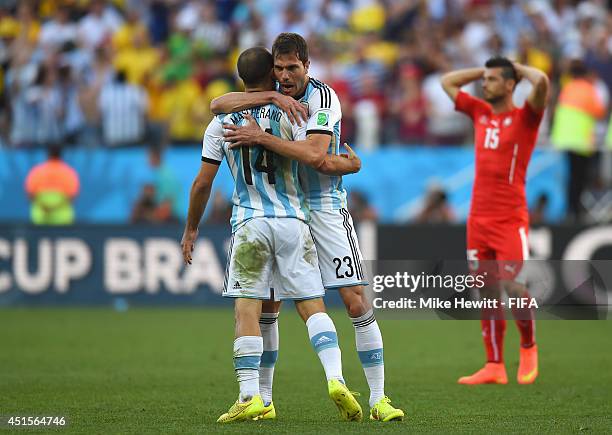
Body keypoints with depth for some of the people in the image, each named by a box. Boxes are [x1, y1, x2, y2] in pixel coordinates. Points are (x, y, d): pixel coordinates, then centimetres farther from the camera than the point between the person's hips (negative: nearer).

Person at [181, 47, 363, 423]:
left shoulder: (222, 122, 5)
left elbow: (203, 183, 6)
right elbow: (318, 160, -7)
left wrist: (191, 229, 17)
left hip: (249, 223, 0)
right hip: (292, 220, 0)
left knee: (247, 308, -1)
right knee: (313, 305, 3)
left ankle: (250, 396, -9)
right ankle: (336, 380, -12)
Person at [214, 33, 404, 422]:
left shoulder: (323, 97, -13)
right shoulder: (270, 94, 4)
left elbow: (314, 155, -27)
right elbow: (218, 105, -10)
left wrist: (261, 137, -27)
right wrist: (272, 97, -20)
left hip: (325, 208, -5)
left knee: (357, 301, -10)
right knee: (266, 305, 2)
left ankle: (378, 398, -4)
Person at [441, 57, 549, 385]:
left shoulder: (525, 117, -3)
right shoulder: (480, 113, 13)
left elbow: (542, 82, -21)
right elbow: (447, 82, 24)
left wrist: (518, 69, -2)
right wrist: (484, 71, 19)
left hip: (510, 219, -6)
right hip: (478, 219, 6)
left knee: (513, 286, -11)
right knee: (487, 293, 4)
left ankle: (528, 347, 14)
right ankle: (494, 366, 6)